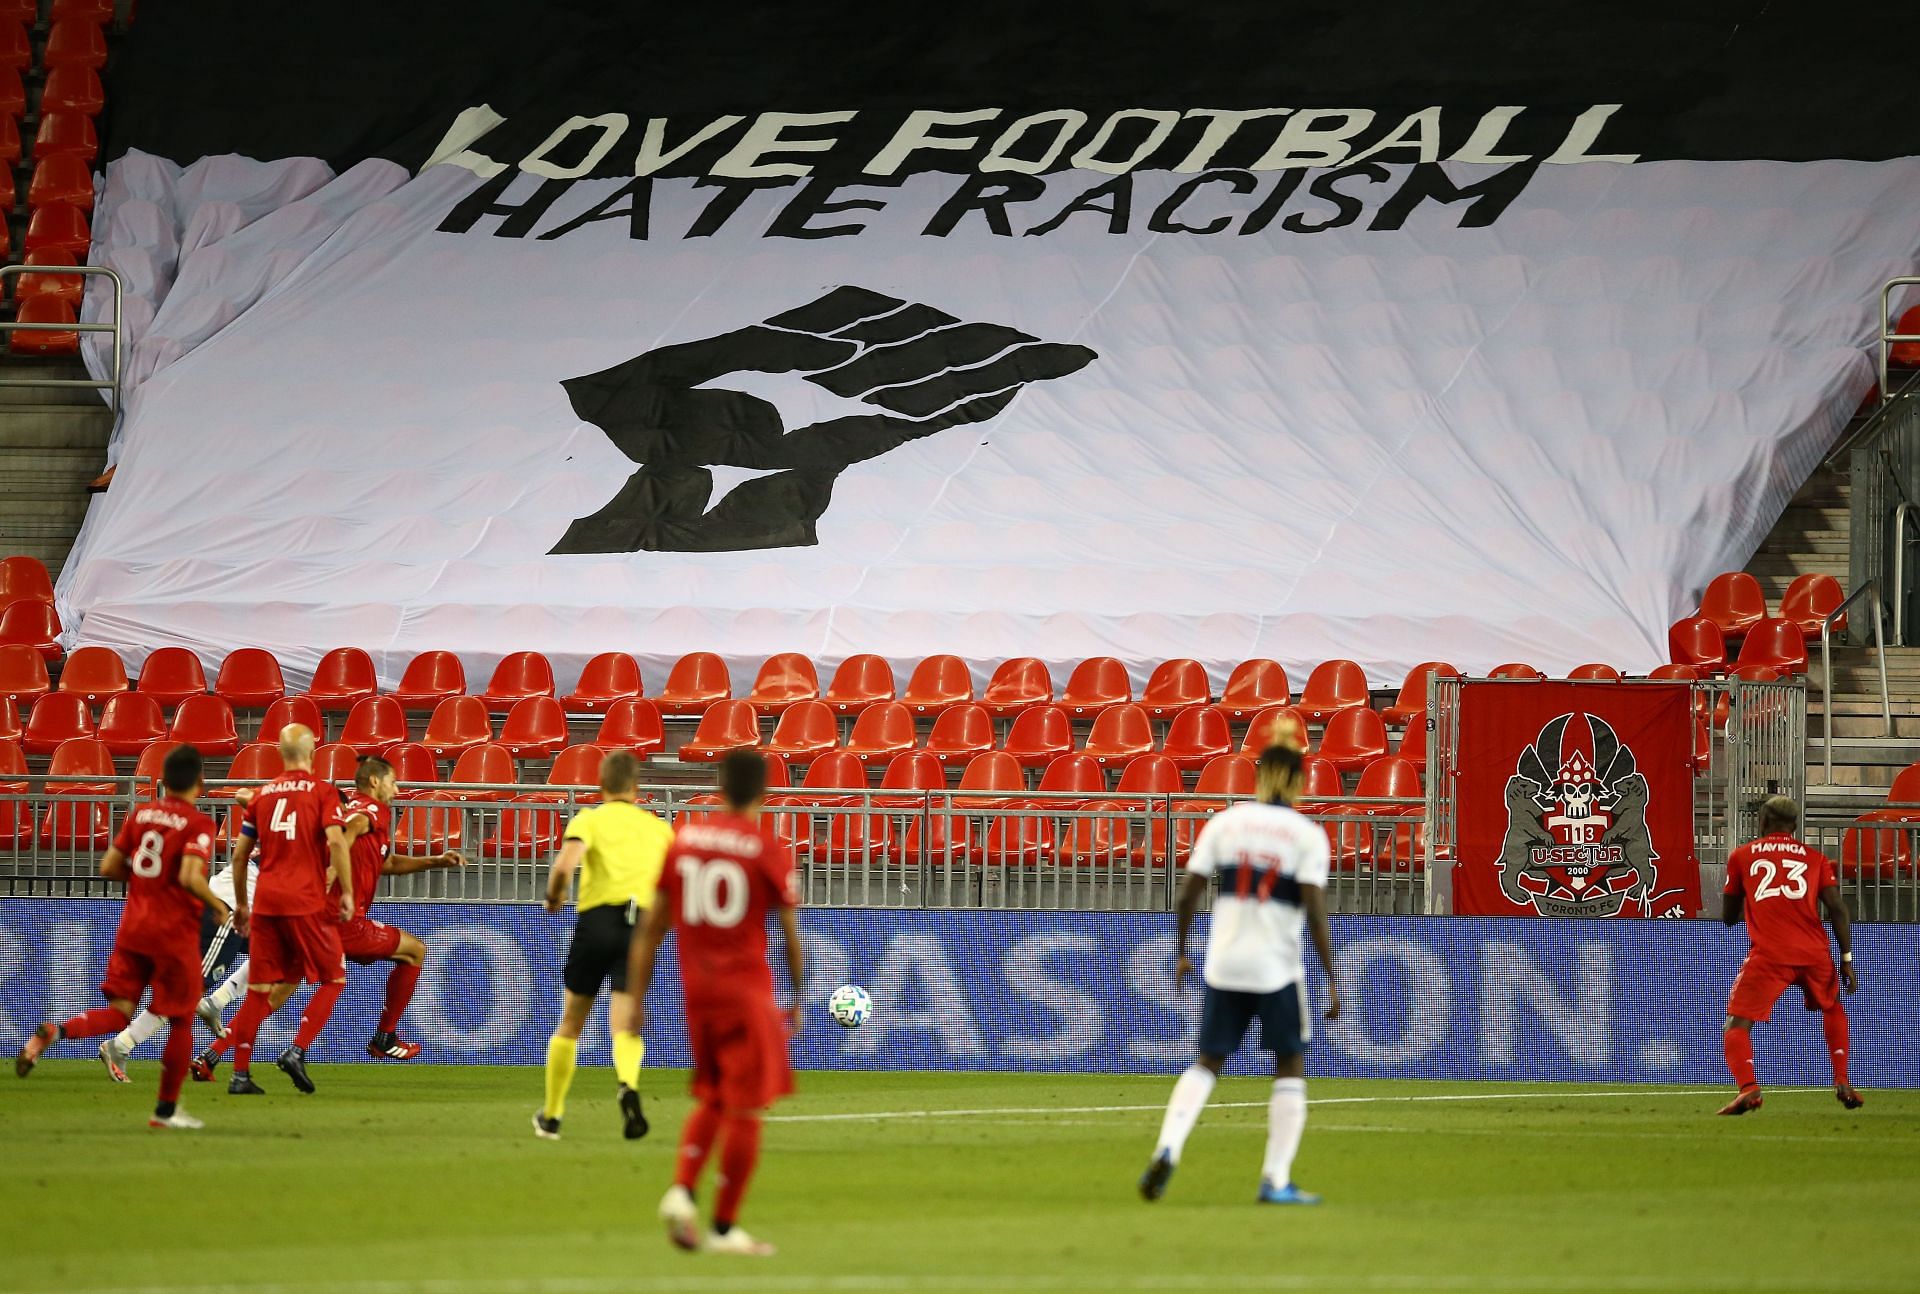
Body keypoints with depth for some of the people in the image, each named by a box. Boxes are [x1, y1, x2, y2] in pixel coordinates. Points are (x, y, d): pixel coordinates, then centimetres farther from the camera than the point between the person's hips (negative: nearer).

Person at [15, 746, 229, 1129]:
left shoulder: (140, 815, 7)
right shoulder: (198, 824, -11)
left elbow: (109, 867, 6)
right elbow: (190, 878, -23)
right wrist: (216, 905, -6)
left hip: (132, 928, 5)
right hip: (175, 934, -5)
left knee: (119, 1013, 5)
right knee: (181, 1021, 10)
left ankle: (53, 1033, -23)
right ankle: (167, 1109, 16)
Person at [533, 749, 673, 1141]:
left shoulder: (590, 818, 6)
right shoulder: (659, 827, 16)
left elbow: (564, 865, -12)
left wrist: (553, 898, 7)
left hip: (596, 919, -1)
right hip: (641, 925, 1)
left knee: (570, 1024, 16)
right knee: (624, 1027, -6)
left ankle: (551, 1116, 27)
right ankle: (628, 1085, -41)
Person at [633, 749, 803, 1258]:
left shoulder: (684, 838, 5)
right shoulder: (769, 849, -6)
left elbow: (652, 928, 6)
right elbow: (791, 933, 0)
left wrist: (637, 1000, 10)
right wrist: (797, 1000, 13)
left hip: (695, 988, 5)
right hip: (746, 989, -5)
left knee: (712, 1099, 20)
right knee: (745, 1108, 2)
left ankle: (681, 1190, -3)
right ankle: (725, 1228, 2)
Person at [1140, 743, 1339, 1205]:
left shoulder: (1224, 823, 3)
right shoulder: (1307, 834, -5)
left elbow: (1187, 896, 2)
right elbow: (1316, 912, -13)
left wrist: (1181, 953, 16)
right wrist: (1332, 981, -9)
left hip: (1224, 964, 3)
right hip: (1277, 968, -3)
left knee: (1207, 1063, 15)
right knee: (1290, 1067, 11)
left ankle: (1167, 1149, -8)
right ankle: (1276, 1180, 5)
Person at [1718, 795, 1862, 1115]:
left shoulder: (1741, 857, 14)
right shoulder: (1815, 858, 16)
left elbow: (1728, 917, 20)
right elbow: (1837, 909, 5)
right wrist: (1846, 959, 7)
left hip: (1767, 956, -3)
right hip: (1815, 953, 3)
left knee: (1736, 1026, -2)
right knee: (1833, 1009, 30)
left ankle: (1747, 1087, -28)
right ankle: (1842, 1084, 20)